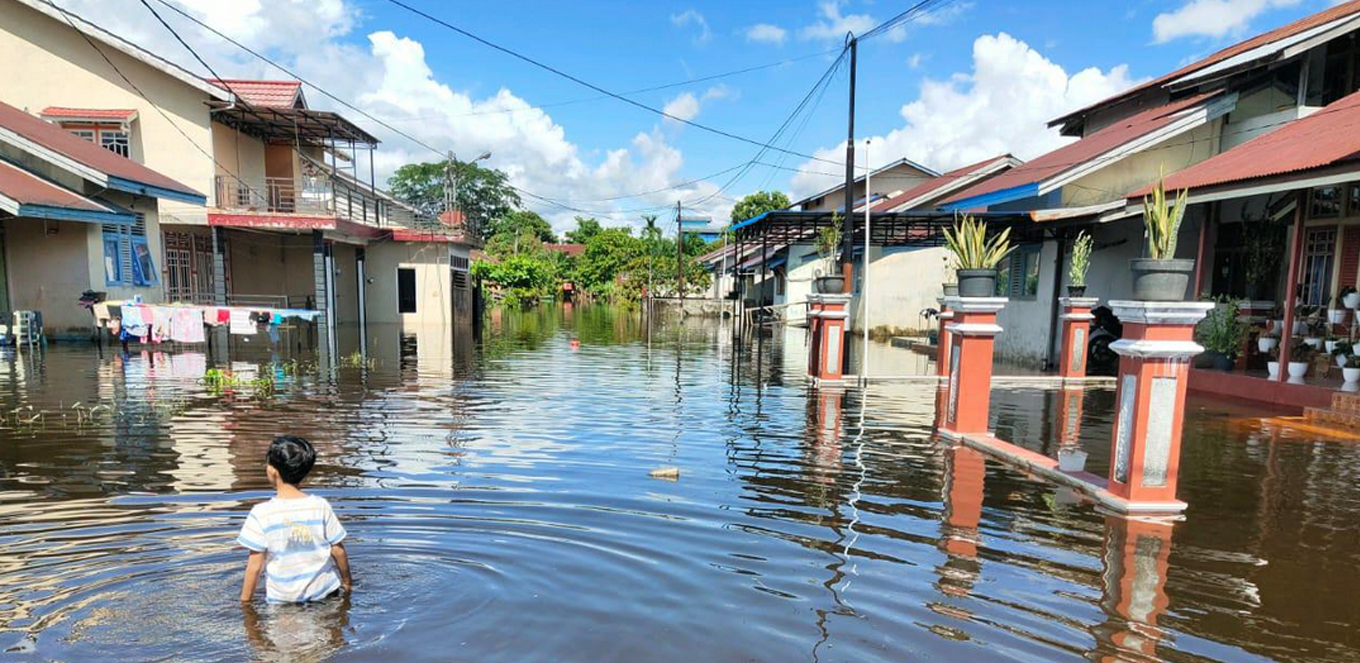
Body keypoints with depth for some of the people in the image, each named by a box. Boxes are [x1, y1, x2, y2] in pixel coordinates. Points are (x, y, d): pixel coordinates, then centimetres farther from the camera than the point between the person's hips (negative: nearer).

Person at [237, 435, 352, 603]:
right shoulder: (321, 506, -7)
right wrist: (347, 583, 14)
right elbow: (338, 551, -2)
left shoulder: (261, 513, -11)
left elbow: (255, 565, -7)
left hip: (281, 597, -1)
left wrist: (245, 601, 7)